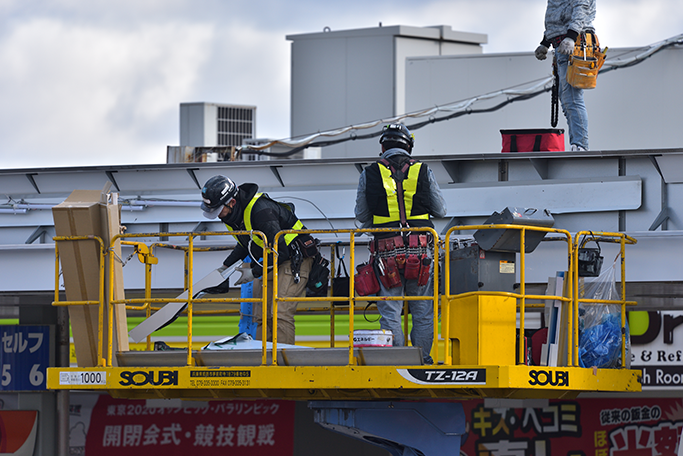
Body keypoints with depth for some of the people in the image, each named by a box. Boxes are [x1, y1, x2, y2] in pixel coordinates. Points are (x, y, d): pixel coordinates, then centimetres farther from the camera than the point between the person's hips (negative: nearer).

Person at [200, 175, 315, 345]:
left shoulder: (260, 210, -31)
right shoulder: (231, 214, -3)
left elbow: (281, 251, -28)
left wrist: (255, 272, -20)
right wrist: (226, 266, 11)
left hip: (295, 259, -9)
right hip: (270, 263, 9)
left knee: (280, 314, -20)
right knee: (261, 316, 3)